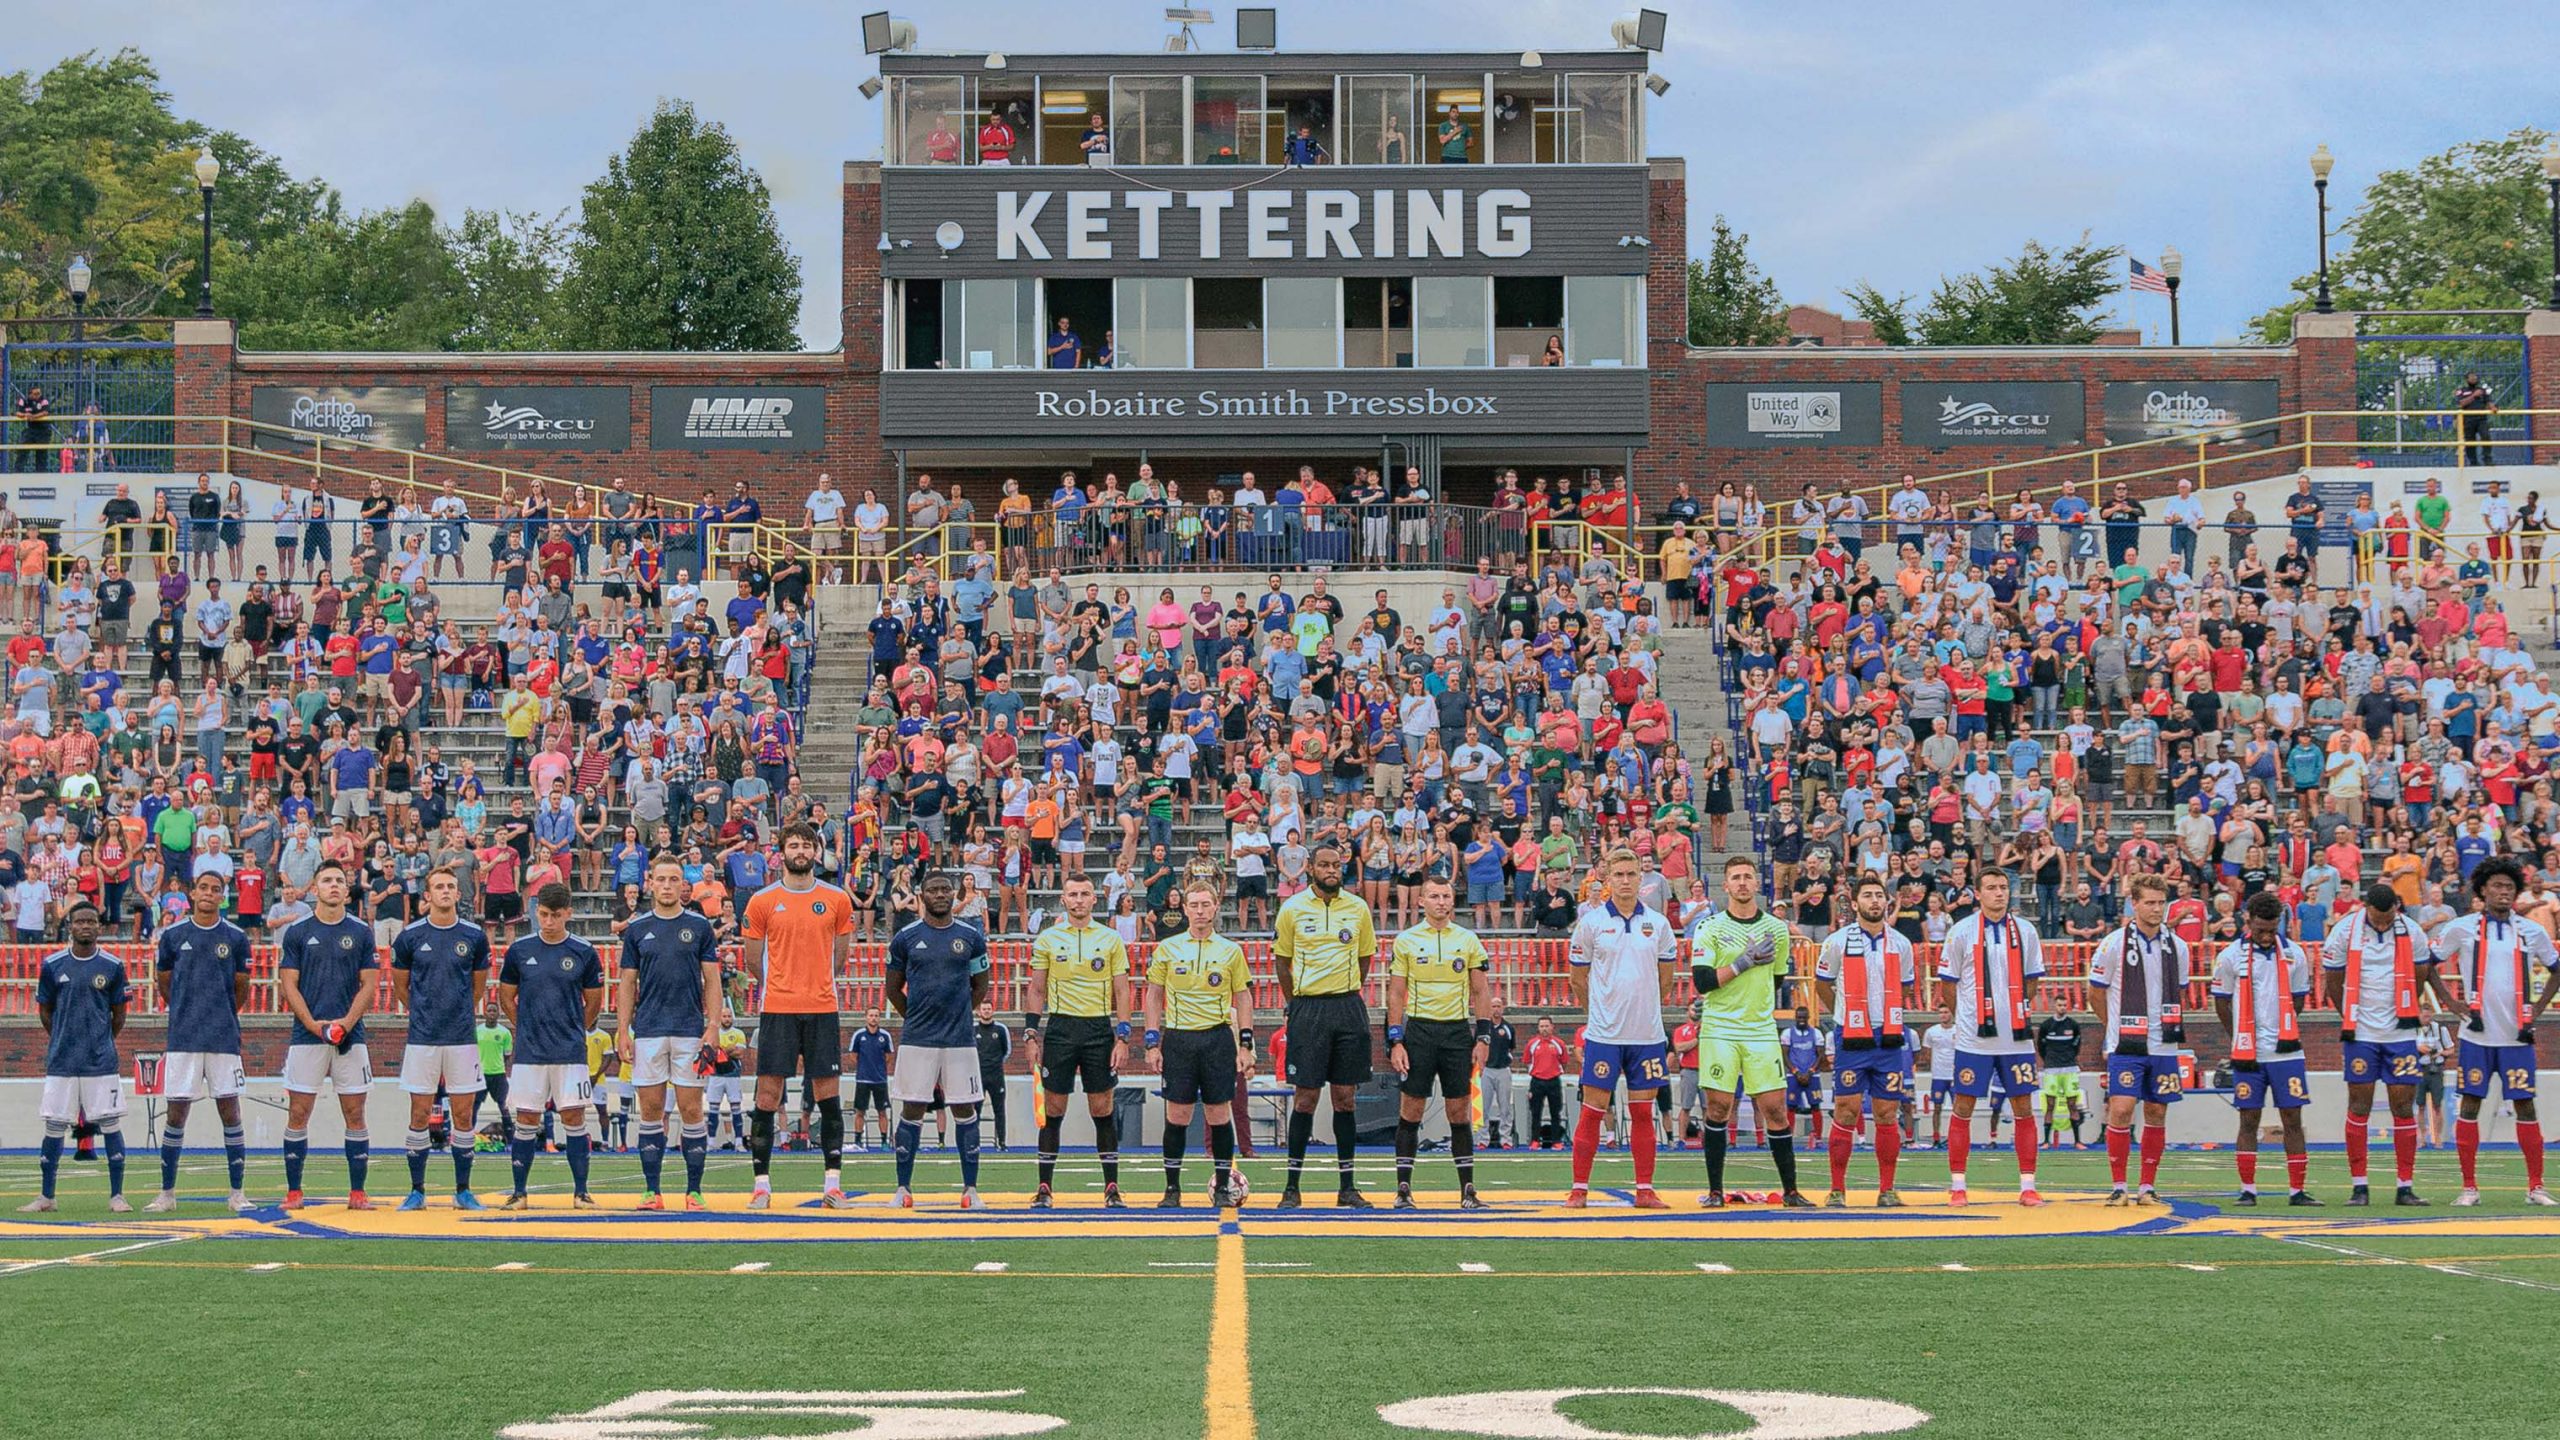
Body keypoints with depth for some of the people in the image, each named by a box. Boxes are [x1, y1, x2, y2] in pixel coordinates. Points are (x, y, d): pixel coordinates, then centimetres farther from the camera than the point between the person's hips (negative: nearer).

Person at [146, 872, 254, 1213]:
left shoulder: (236, 938, 3)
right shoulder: (173, 936, 4)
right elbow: (165, 985, 15)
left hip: (224, 1039, 0)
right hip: (182, 1039, 0)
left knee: (229, 1110, -1)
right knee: (176, 1112, 2)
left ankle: (238, 1193, 5)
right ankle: (167, 1193, 9)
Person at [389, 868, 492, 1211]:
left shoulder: (474, 936, 2)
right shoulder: (410, 936, -1)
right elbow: (400, 987, 13)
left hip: (463, 1037, 1)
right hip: (422, 1038, -1)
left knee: (464, 1115, 2)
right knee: (420, 1115, 1)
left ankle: (463, 1191, 10)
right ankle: (417, 1191, 9)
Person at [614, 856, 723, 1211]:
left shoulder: (699, 926, 4)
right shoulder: (637, 928, 8)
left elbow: (711, 980, 4)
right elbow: (628, 982, 9)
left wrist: (713, 1027, -6)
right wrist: (622, 1031, 2)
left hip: (690, 1031, -1)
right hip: (648, 1031, 1)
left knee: (691, 1109, -2)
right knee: (651, 1110, 2)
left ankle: (694, 1190, 4)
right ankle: (651, 1191, 6)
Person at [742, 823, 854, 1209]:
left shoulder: (837, 900, 7)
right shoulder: (762, 901, 3)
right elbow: (752, 960, 11)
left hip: (822, 1008, 1)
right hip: (778, 1010, -1)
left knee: (828, 1094, 2)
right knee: (768, 1093, -2)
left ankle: (833, 1183, 6)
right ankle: (761, 1183, 3)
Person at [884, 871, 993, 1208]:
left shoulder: (971, 937, 5)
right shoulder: (906, 938, 3)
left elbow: (981, 987, 15)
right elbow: (894, 989, 12)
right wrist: (918, 1017, 11)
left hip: (960, 1038, 1)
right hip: (917, 1039, -1)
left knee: (964, 1110, 2)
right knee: (912, 1109, -1)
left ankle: (970, 1188, 7)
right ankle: (903, 1188, 5)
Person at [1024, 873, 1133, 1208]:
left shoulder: (1110, 939, 5)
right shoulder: (1047, 939, 6)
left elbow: (1121, 992, 5)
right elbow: (1037, 991, 9)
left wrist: (1122, 1038, -3)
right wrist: (1030, 1034, 1)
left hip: (1099, 1028, 0)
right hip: (1059, 1028, 0)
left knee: (1102, 1108, 0)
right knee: (1053, 1110, 1)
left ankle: (1112, 1187, 5)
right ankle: (1044, 1188, 6)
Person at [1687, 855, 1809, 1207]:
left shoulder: (1776, 929, 8)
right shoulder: (1710, 927, -1)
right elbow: (1703, 981, -11)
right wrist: (1743, 962, -16)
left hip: (1761, 1031, 2)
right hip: (1719, 1031, -2)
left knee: (1774, 1108, -1)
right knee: (1718, 1108, -3)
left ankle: (1790, 1191, 6)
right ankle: (1715, 1190, 7)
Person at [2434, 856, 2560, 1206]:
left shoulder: (2532, 931, 7)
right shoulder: (2462, 928, 2)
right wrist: (2452, 1004, 0)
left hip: (2517, 1036, 1)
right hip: (2476, 1035, -1)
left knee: (2525, 1106, 0)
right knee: (2470, 1105, -2)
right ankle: (2469, 1187, 4)